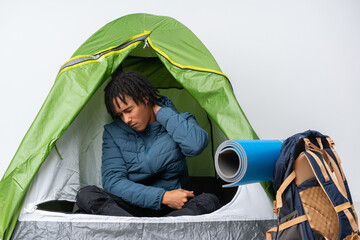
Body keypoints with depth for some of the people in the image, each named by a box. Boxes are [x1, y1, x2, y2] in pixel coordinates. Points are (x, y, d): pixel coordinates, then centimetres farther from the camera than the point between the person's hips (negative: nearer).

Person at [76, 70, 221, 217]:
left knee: (210, 201, -31)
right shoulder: (113, 132, 2)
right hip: (132, 207, 1)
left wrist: (159, 111, -13)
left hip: (175, 208, 0)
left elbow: (196, 145, -26)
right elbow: (112, 180, -9)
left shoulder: (179, 123, -1)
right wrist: (163, 197, -19)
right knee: (86, 195, -25)